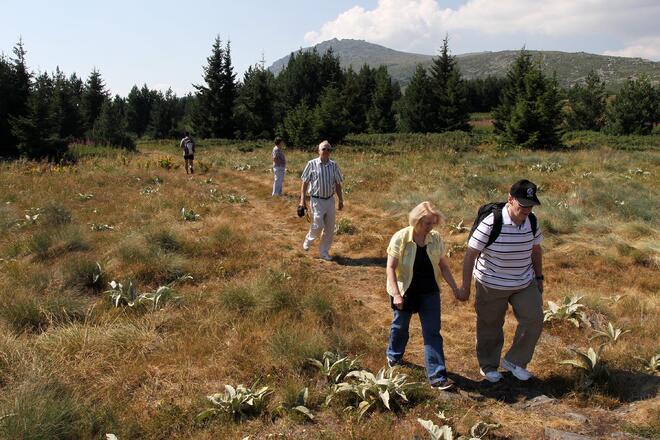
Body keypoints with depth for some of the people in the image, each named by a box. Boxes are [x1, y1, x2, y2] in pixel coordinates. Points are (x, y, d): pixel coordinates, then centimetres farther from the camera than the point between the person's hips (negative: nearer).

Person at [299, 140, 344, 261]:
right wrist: (302, 199, -6)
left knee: (330, 228, 6)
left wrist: (341, 200, 10)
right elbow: (305, 183, -2)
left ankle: (324, 252, 21)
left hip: (330, 200, 4)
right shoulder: (312, 164, -5)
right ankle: (308, 239, 23)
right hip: (317, 200, -4)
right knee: (318, 226, -9)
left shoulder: (334, 165, 4)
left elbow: (337, 184, 10)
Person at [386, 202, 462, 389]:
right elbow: (391, 268, -15)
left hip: (429, 292, 3)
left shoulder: (435, 238, -6)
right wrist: (396, 294, -21)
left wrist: (455, 288, -3)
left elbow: (443, 266, 3)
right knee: (400, 326, 18)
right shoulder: (400, 238, -17)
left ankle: (437, 376, 5)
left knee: (433, 333, 0)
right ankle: (394, 355, 47)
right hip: (406, 291, -2)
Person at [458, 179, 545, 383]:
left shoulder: (532, 222, -6)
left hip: (524, 283, 5)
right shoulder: (491, 223, -25)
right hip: (492, 284, -5)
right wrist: (465, 287, -17)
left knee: (533, 320, -1)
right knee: (490, 327, 10)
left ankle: (514, 361, 20)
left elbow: (535, 250, 11)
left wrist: (539, 277, 15)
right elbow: (470, 254, -20)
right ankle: (488, 366, 32)